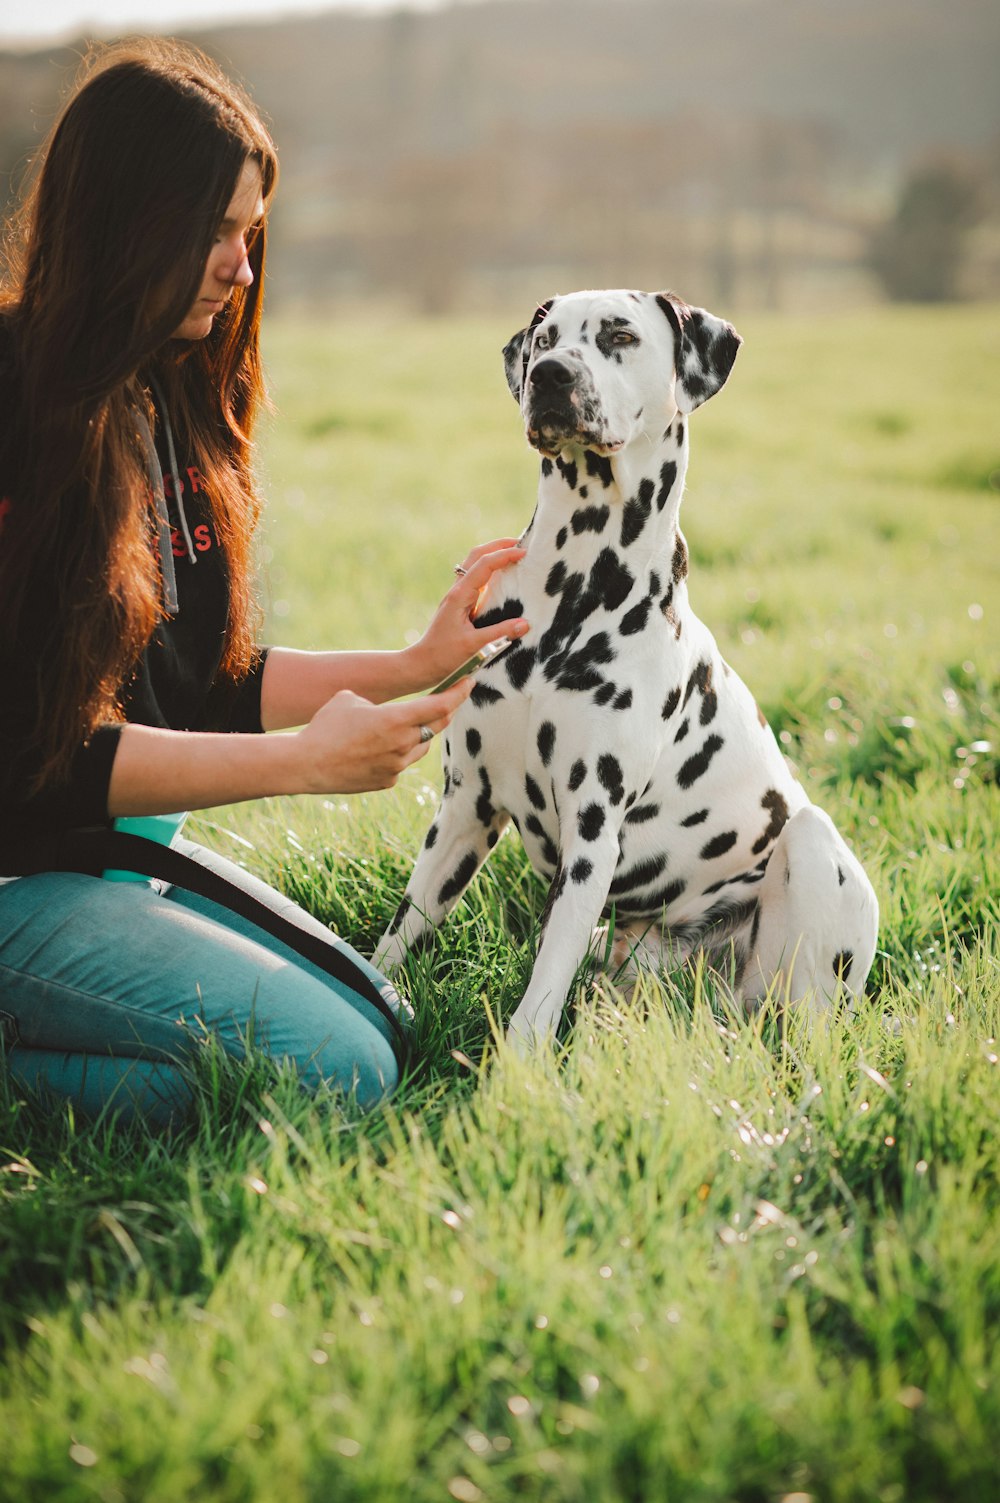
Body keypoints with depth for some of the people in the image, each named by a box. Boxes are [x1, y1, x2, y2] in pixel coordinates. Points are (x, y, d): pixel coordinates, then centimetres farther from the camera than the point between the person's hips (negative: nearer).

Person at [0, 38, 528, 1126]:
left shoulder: (169, 402, 8)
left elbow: (207, 680, 13)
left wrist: (418, 665, 5)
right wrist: (305, 763, -20)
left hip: (125, 840, 9)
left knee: (378, 1023, 9)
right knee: (335, 1074, -16)